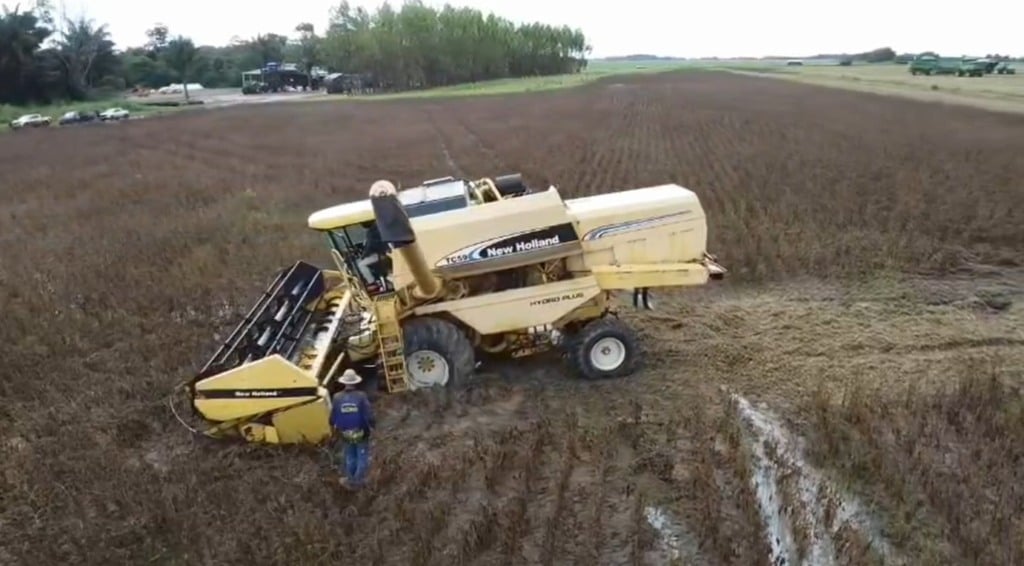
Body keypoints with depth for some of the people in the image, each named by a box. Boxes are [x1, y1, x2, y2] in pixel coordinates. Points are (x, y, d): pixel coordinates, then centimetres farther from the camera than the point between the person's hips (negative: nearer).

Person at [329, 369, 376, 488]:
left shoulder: (337, 397, -15)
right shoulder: (361, 396, -22)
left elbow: (333, 418, -8)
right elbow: (369, 415, -21)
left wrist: (335, 426, 15)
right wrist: (373, 425, -1)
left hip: (345, 434, 2)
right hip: (361, 433, -2)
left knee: (349, 457, 22)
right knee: (362, 456, 16)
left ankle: (351, 479, 32)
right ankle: (359, 480, 20)